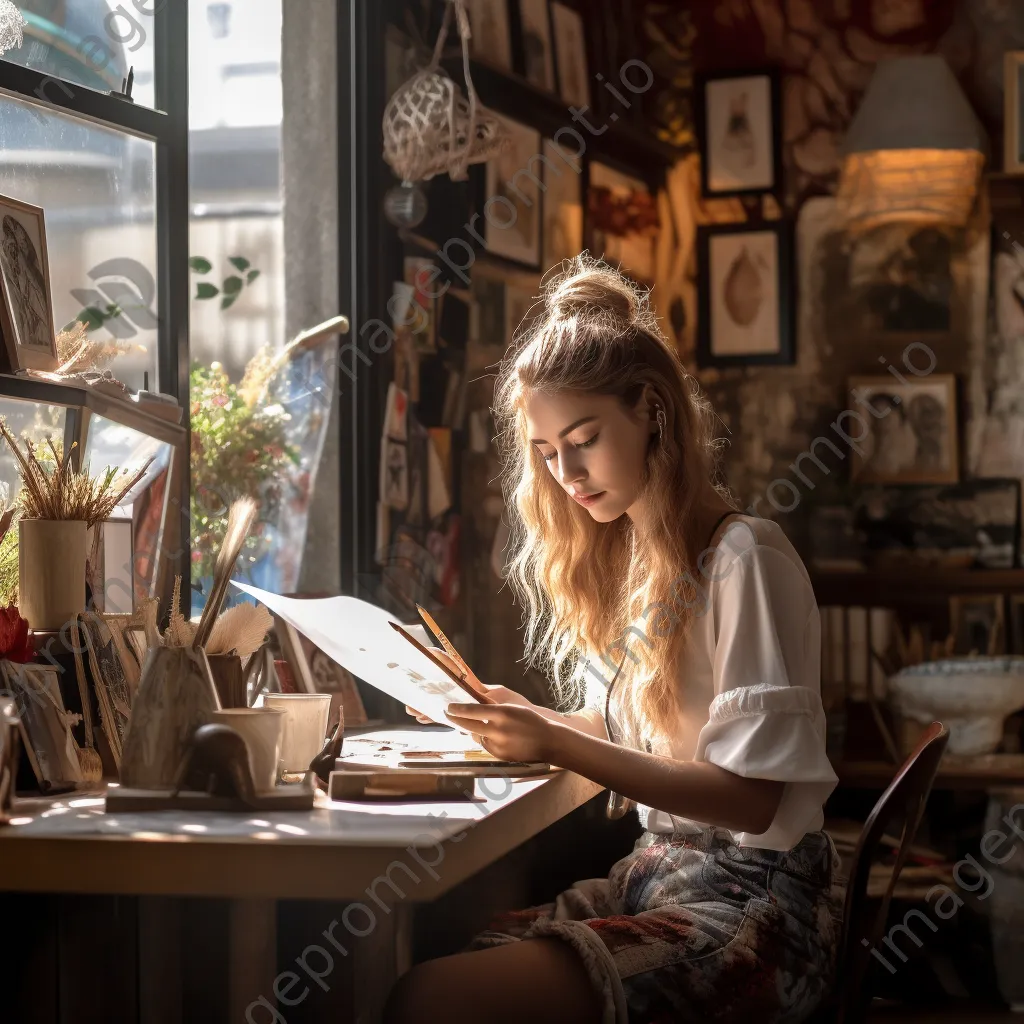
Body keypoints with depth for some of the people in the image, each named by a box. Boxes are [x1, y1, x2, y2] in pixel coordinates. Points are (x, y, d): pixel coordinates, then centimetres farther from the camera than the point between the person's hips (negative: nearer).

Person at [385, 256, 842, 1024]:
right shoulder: (621, 554, 13)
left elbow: (751, 795, -16)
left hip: (754, 899, -7)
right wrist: (523, 718, 0)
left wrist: (556, 745, -21)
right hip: (655, 873, 8)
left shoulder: (743, 556, -12)